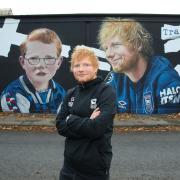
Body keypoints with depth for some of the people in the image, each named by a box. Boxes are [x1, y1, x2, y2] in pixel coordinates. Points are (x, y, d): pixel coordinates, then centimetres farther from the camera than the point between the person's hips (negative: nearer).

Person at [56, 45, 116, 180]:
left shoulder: (106, 92, -12)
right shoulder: (71, 94, 4)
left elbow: (97, 128, -22)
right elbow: (60, 126, -3)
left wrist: (70, 120, -11)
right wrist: (87, 123, -15)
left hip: (95, 166, -5)